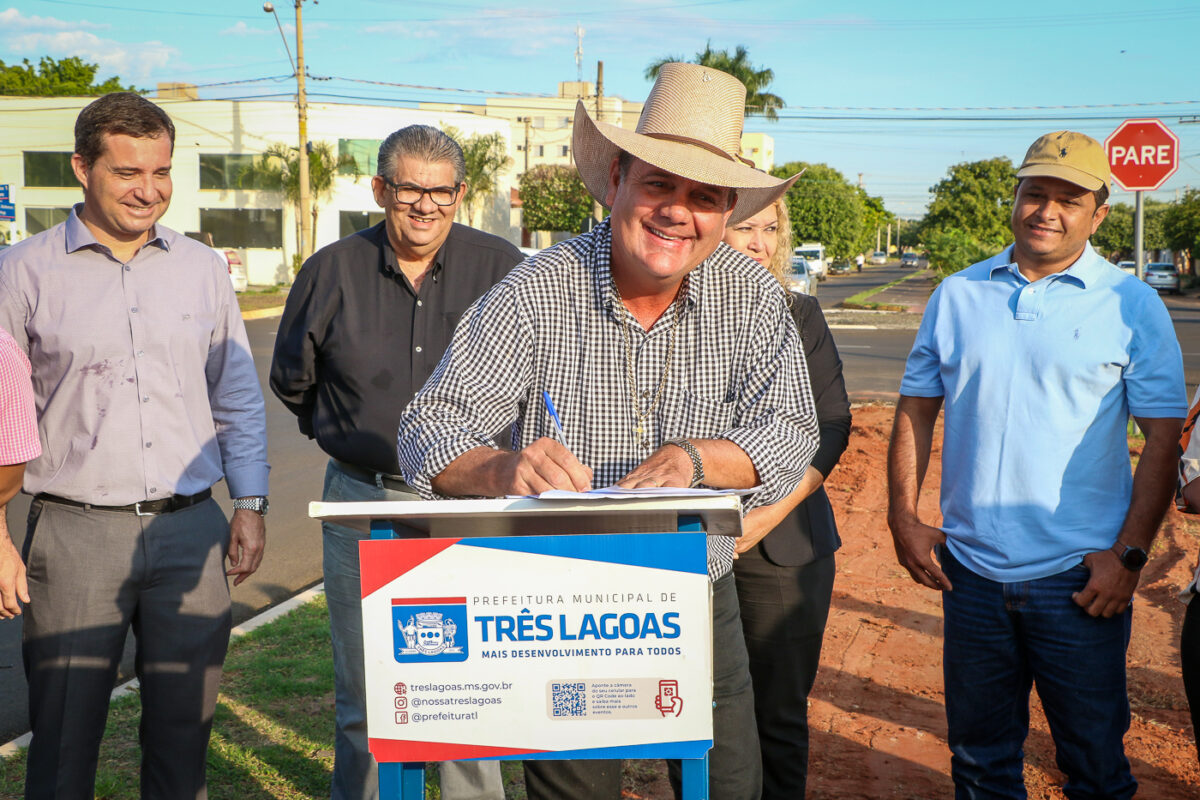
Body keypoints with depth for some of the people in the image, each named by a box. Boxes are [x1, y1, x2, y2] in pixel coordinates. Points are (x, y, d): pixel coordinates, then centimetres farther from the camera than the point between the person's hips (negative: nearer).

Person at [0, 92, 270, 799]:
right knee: (64, 734, 5)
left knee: (185, 728, 11)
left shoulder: (203, 269, 9)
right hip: (75, 531, -2)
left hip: (191, 531, 3)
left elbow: (238, 397, 14)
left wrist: (251, 505, 10)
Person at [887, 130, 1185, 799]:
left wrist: (1130, 553, -10)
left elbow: (1163, 438, -2)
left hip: (1079, 579, -2)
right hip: (971, 569, 3)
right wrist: (904, 517, 2)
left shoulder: (1132, 305, -2)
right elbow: (917, 410, 11)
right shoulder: (958, 296, 7)